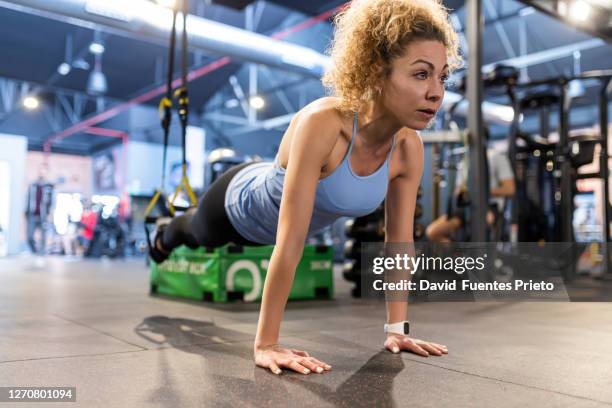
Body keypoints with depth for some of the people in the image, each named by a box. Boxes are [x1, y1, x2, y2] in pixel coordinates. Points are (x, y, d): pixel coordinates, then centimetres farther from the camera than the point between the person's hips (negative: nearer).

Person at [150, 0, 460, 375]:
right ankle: (163, 236, 70)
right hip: (242, 201, -4)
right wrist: (265, 344, -42)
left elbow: (399, 241, -18)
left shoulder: (410, 148, -27)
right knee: (195, 234, 33)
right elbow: (290, 242, -46)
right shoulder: (322, 124, -46)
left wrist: (397, 329, -16)